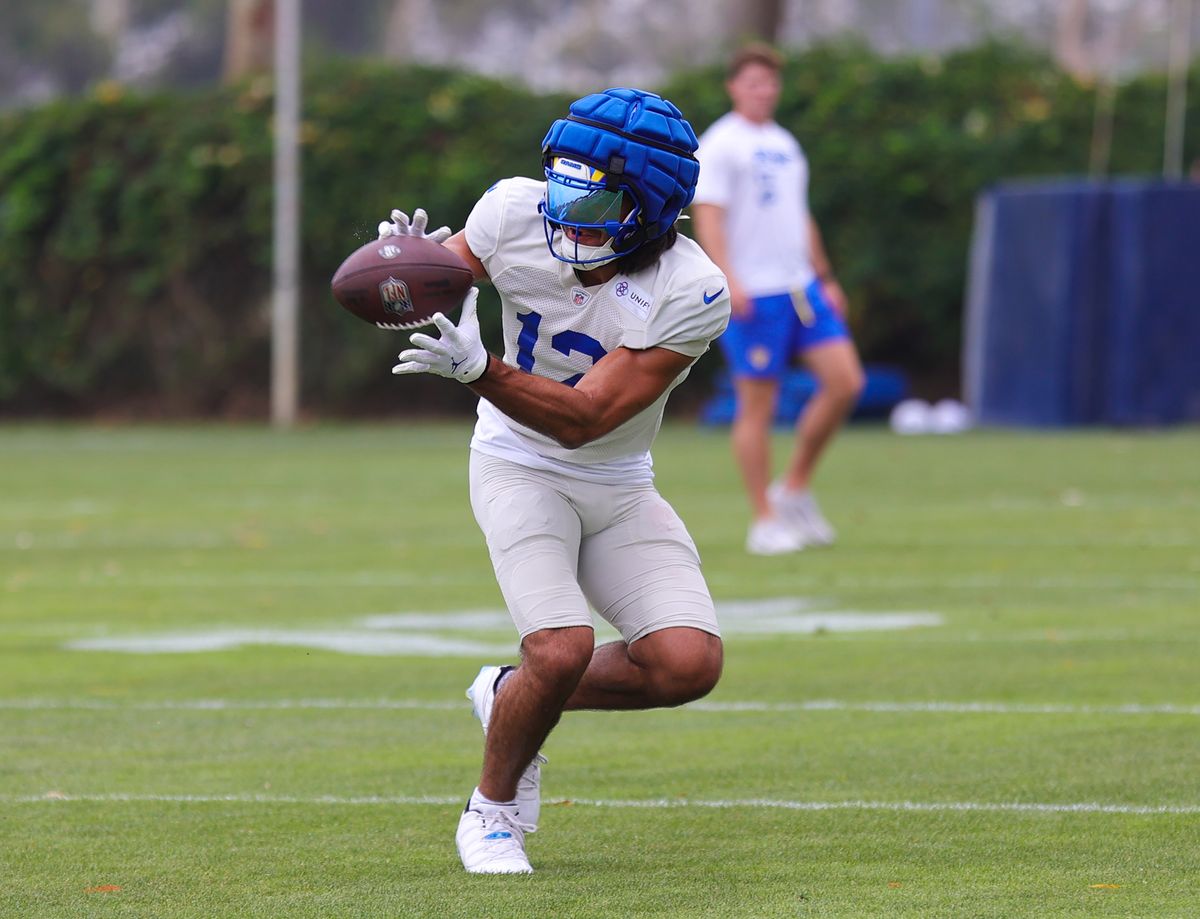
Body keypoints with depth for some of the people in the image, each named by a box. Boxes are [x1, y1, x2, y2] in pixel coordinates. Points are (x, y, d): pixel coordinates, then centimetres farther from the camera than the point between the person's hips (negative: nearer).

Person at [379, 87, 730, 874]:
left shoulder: (691, 293, -24)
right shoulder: (519, 213, -18)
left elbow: (581, 419, -29)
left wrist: (478, 368, -44)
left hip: (619, 489, 1)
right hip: (521, 470, -1)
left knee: (689, 663, -15)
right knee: (563, 650, -23)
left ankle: (512, 694, 11)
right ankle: (493, 811, 4)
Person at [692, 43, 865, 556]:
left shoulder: (784, 144, 19)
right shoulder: (719, 145, -5)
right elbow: (707, 217, -13)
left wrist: (824, 277, 23)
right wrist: (728, 279, -24)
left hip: (800, 287, 7)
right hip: (752, 296, -7)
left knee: (845, 382, -4)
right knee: (757, 406, -4)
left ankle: (795, 489, 10)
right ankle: (765, 523, 3)